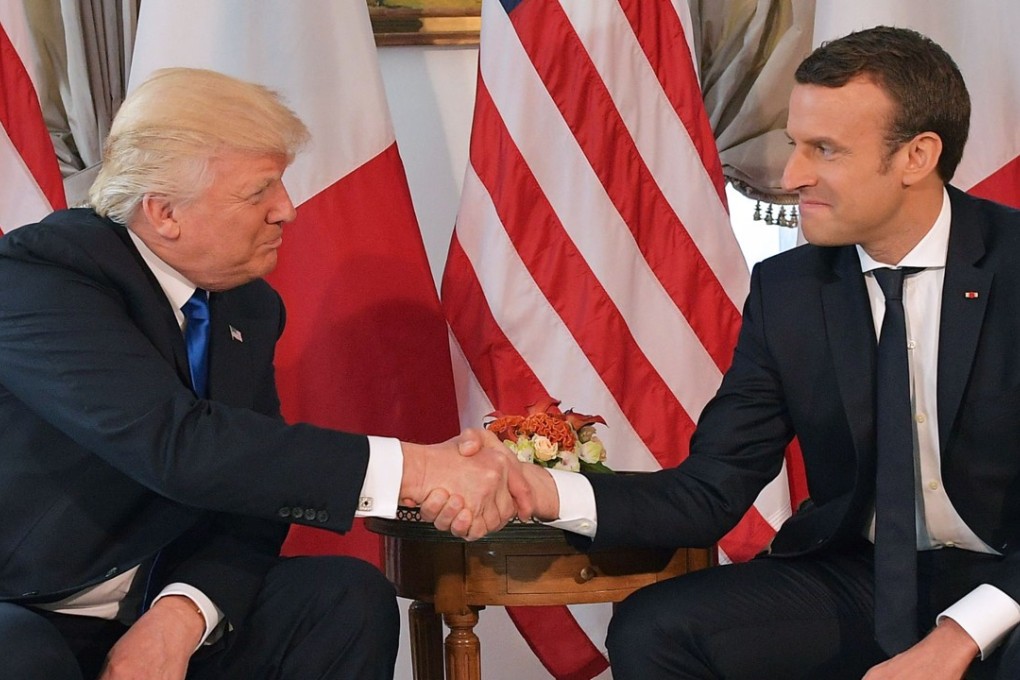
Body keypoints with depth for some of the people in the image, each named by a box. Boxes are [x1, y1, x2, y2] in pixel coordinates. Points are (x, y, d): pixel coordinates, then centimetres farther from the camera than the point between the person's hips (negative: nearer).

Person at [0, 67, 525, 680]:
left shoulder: (253, 308, 5)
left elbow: (249, 489, 1)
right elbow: (174, 442, -30)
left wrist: (182, 617, -20)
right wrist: (411, 468, -32)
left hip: (161, 612, 6)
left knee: (349, 596, -16)